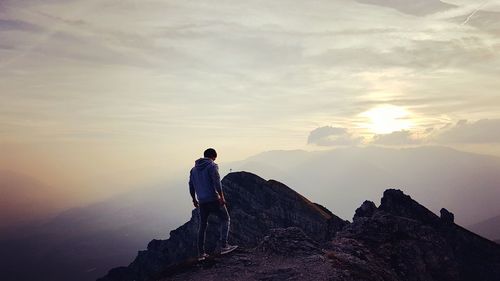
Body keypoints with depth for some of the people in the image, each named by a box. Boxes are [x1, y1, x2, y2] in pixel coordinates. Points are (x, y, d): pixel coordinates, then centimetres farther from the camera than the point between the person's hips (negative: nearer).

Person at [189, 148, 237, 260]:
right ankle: (224, 246, -3)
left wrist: (194, 199, 28)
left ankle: (201, 253, 13)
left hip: (202, 201, 6)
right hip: (213, 199, -6)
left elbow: (191, 186, 18)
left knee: (202, 226, 13)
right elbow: (217, 182, -18)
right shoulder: (212, 166, -6)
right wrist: (222, 197, -16)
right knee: (225, 219, 7)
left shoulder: (194, 169, 15)